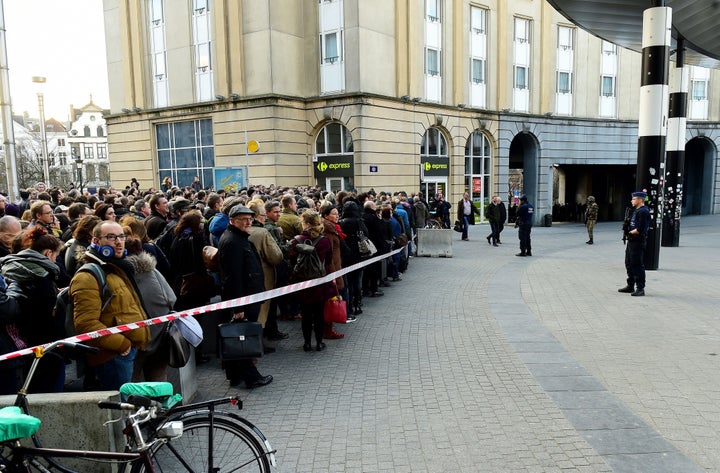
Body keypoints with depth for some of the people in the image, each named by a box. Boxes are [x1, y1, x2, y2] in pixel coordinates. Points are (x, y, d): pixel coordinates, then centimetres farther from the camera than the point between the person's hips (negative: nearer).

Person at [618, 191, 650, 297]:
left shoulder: (643, 212, -16)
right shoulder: (636, 211, 16)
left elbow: (640, 230, -23)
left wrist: (630, 232, -8)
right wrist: (629, 233, 6)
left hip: (638, 242, -10)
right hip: (631, 241, 10)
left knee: (638, 265, -6)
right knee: (629, 264, 16)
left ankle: (640, 289, 1)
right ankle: (630, 286, 26)